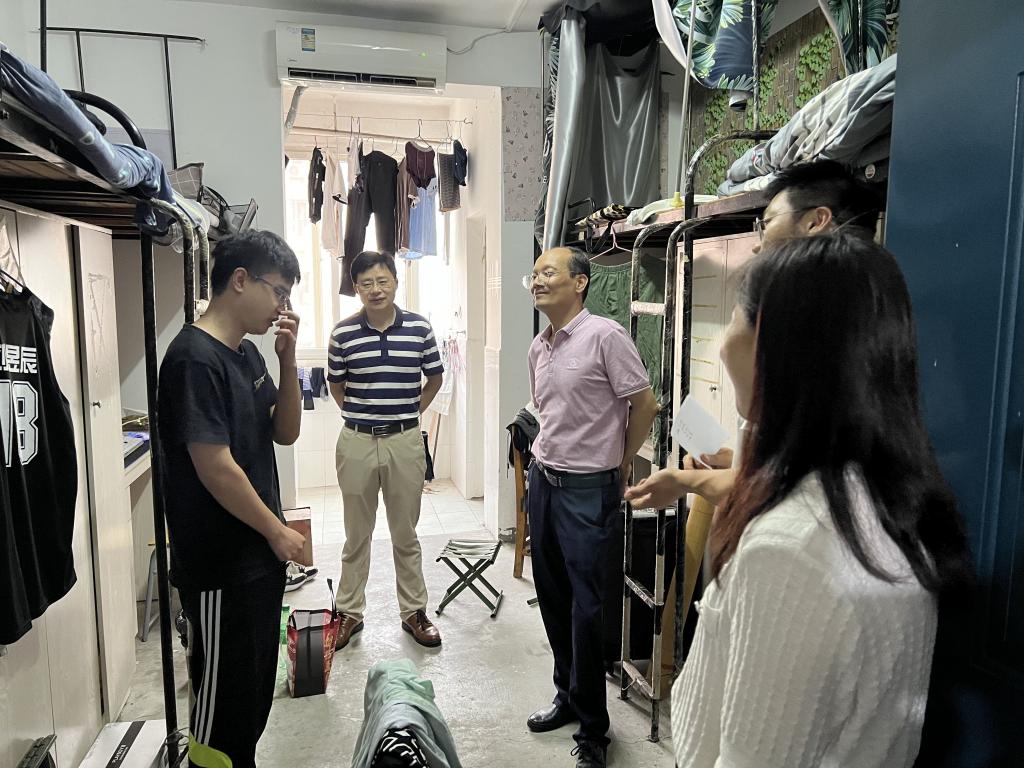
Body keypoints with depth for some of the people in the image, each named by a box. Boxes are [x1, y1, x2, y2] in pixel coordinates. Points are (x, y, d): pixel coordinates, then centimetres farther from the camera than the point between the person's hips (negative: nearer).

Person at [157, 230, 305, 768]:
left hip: (258, 555, 9)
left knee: (256, 686, 21)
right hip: (219, 566, -9)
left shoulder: (247, 354, 8)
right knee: (223, 692, 9)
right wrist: (278, 531, -13)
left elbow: (285, 433, 9)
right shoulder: (194, 358, -19)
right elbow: (215, 468, -23)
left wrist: (288, 361, -4)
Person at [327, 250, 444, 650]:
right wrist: (359, 414, 7)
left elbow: (435, 378, 11)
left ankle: (414, 612, 27)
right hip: (356, 441, 0)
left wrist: (407, 412, 8)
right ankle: (350, 612, 29)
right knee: (356, 535, 13)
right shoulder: (343, 332, -3)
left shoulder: (420, 328, -3)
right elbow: (335, 384, 11)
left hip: (405, 441, 0)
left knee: (406, 534, 12)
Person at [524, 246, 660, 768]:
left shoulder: (604, 335, -14)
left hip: (587, 489, -7)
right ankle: (567, 696, 36)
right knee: (552, 597, 16)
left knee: (586, 608, 1)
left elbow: (644, 404, -10)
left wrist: (620, 466, 1)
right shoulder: (538, 348, 9)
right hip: (542, 480, 7)